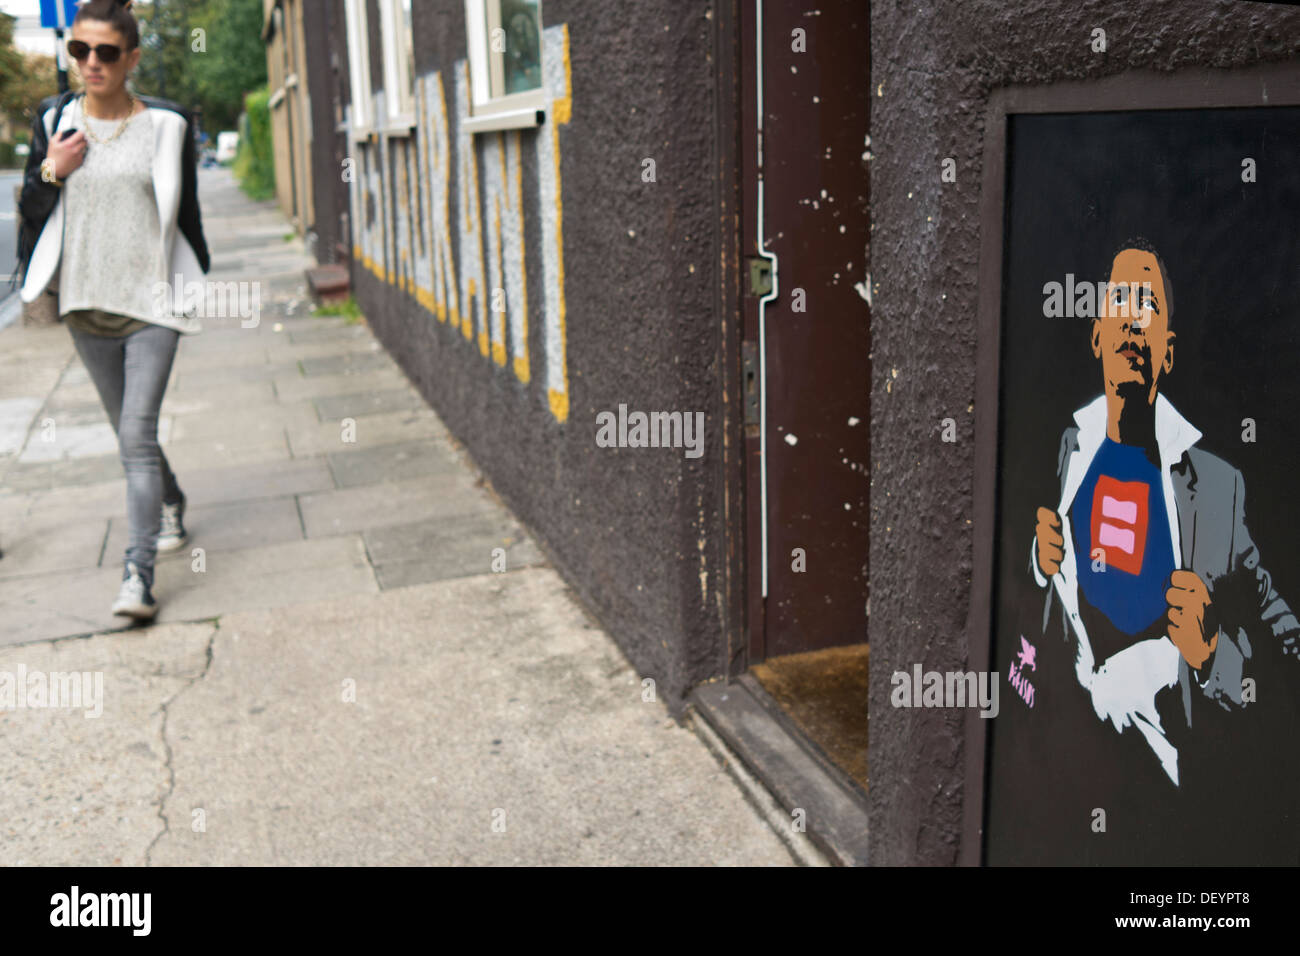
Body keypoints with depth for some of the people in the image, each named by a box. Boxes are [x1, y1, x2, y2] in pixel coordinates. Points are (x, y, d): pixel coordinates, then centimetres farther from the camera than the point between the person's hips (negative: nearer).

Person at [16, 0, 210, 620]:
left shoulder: (167, 125, -2)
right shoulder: (54, 122, 4)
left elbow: (186, 213, 7)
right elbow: (30, 214, 8)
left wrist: (198, 284, 12)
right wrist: (51, 173, -11)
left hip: (151, 303, -4)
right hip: (85, 305, 4)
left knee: (137, 436, -12)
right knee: (127, 432, 16)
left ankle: (139, 576, -13)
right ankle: (170, 504, 44)